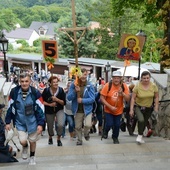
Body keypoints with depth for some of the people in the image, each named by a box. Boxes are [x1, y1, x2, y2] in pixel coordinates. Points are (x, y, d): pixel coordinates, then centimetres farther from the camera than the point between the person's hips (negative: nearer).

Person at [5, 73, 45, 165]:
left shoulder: (35, 92, -16)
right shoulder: (14, 92, -13)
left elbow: (41, 109, -10)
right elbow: (10, 108, -1)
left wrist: (40, 124, -13)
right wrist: (8, 122, 1)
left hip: (32, 122, 0)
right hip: (20, 122, 0)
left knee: (32, 141, 13)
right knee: (23, 141, -9)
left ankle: (32, 157, 41)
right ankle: (25, 147, 30)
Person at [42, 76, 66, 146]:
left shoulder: (61, 90, -14)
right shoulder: (46, 90, -15)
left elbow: (64, 102, -11)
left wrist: (57, 99, -27)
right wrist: (49, 104, -20)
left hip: (59, 110, -1)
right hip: (49, 111, 1)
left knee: (60, 125, -22)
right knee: (50, 126, 15)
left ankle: (58, 138, 7)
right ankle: (50, 137, 50)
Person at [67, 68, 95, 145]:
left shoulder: (90, 86, -11)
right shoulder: (73, 85, -8)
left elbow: (92, 99, -13)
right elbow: (69, 98, -10)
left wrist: (82, 100, -23)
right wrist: (75, 91, -25)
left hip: (87, 109, -2)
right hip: (77, 110, 2)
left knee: (88, 125, -17)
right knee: (77, 127, 13)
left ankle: (86, 134, 19)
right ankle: (79, 140, 38)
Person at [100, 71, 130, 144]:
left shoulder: (124, 86, -10)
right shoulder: (107, 85, -17)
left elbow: (128, 99, -10)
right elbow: (102, 98, -16)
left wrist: (122, 93, -28)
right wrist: (110, 107, -22)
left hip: (119, 110, 2)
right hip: (108, 110, -2)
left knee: (117, 125, 8)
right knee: (109, 124, -7)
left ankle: (115, 137, 38)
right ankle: (105, 131, 30)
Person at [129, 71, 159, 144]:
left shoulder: (153, 86, -13)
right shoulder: (137, 86, -19)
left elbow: (156, 97, -2)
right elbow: (133, 98, -15)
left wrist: (156, 107, -6)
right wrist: (131, 109, -17)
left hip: (149, 108, 3)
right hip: (138, 106, -3)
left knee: (145, 122, 14)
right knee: (141, 120, -26)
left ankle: (141, 136, 36)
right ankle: (139, 135, -7)